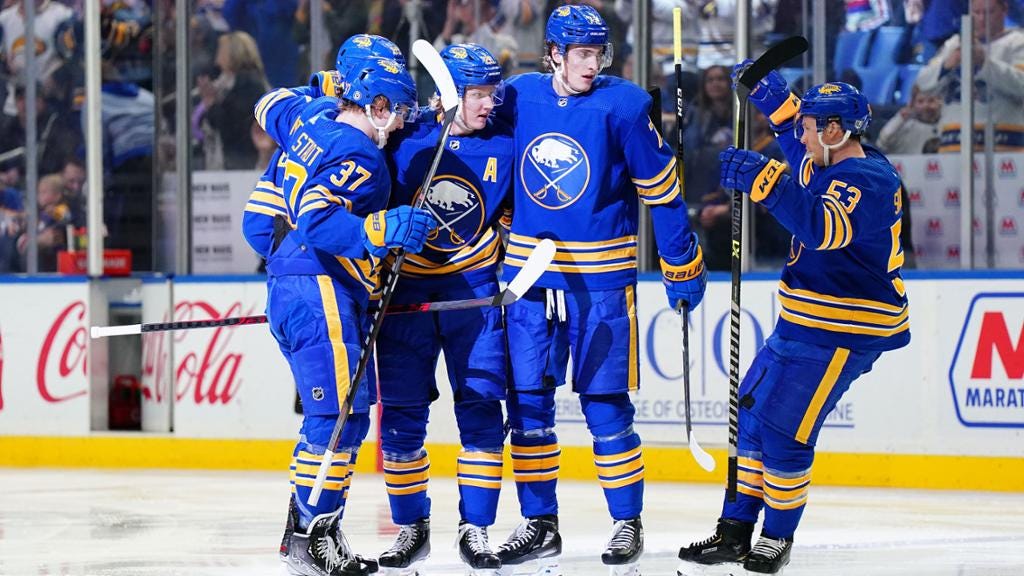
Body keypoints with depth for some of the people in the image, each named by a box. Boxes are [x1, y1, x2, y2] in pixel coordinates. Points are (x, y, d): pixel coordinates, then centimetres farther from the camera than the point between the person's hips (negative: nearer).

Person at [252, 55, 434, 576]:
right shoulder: (360, 159, -16)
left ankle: (302, 533, 15)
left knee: (342, 417, 14)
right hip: (317, 292, -11)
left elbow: (272, 106, 33)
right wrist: (381, 229, -34)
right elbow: (316, 220, -28)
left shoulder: (314, 119, 11)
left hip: (291, 287, 11)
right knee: (339, 417, -13)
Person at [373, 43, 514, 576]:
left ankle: (475, 529, 4)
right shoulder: (404, 138, -10)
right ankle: (411, 527, 15)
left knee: (480, 408, -4)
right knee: (401, 415, 2)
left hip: (473, 289, 1)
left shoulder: (506, 146, -5)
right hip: (404, 287, -1)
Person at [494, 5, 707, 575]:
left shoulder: (623, 106, -9)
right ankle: (540, 524, 14)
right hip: (529, 273, 4)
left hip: (601, 280, -4)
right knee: (528, 402, 5)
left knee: (606, 406, -1)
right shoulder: (519, 98, 1)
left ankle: (627, 523, 10)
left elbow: (661, 190, -3)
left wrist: (683, 266, 0)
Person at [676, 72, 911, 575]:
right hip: (803, 325, 11)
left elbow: (824, 228, -37)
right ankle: (735, 532, 18)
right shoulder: (831, 166, 10)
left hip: (842, 333, -11)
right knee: (750, 415, 12)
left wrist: (766, 183, -43)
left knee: (782, 431, -10)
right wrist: (771, 95, 19)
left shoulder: (868, 179, -20)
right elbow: (799, 145, 33)